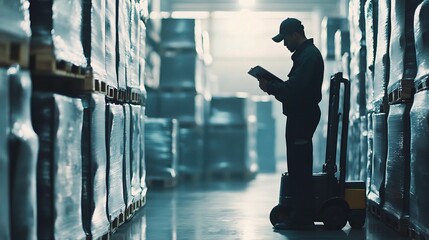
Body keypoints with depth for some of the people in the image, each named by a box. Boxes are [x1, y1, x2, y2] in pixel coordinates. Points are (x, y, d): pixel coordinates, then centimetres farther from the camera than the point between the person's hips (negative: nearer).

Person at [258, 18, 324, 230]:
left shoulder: (309, 55, -14)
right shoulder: (305, 53, 20)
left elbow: (295, 87, -24)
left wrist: (270, 87, -12)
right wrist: (273, 86, 7)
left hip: (302, 117, -11)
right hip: (300, 116, 11)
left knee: (299, 169, -8)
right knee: (299, 169, 12)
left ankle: (300, 218, -5)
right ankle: (300, 216, 17)